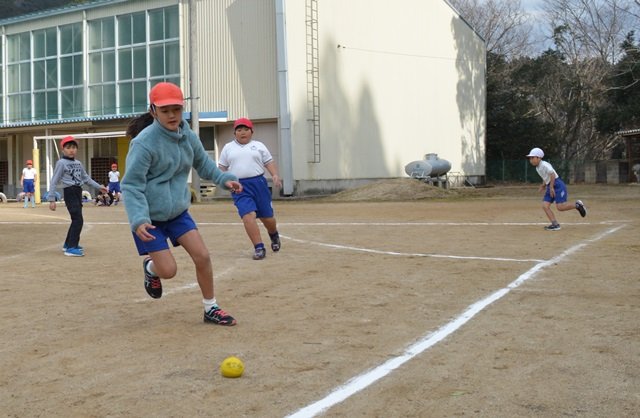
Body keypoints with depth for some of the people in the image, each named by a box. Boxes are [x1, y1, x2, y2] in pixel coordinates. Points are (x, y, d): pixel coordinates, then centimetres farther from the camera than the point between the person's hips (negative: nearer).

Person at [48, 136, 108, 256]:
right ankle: (71, 248, -13)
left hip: (78, 192, 8)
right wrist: (51, 199, -13)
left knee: (76, 219, 16)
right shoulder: (61, 163, -8)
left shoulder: (78, 163, 13)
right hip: (70, 193, -8)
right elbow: (54, 181, -9)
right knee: (78, 220, -15)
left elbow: (86, 178, 20)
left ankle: (68, 244, 31)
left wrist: (99, 187, 14)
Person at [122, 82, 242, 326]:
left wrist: (223, 179, 2)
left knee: (202, 256, -3)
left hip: (178, 211, 6)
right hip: (149, 217, -6)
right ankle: (151, 268, 31)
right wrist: (138, 220, -34)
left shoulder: (188, 136, -3)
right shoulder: (144, 142, -23)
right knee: (168, 270, -7)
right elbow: (131, 186, -22)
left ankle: (210, 308, 14)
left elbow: (202, 162, 18)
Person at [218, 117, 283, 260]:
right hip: (239, 187, 0)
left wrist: (275, 175, -11)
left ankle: (274, 235, 41)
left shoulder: (259, 146, 10)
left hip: (258, 183, 1)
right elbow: (222, 167, 14)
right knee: (248, 216, -17)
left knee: (267, 216, 8)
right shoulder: (228, 148, 12)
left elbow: (269, 162, 6)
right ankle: (259, 248, -10)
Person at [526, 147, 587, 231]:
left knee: (560, 207, -16)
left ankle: (577, 205, 8)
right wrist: (543, 185, 13)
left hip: (558, 185, -9)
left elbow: (552, 174, -27)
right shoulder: (538, 167, 12)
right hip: (550, 187, 9)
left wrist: (551, 187, -25)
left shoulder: (544, 165, -17)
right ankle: (555, 224, -8)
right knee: (545, 205, -6)